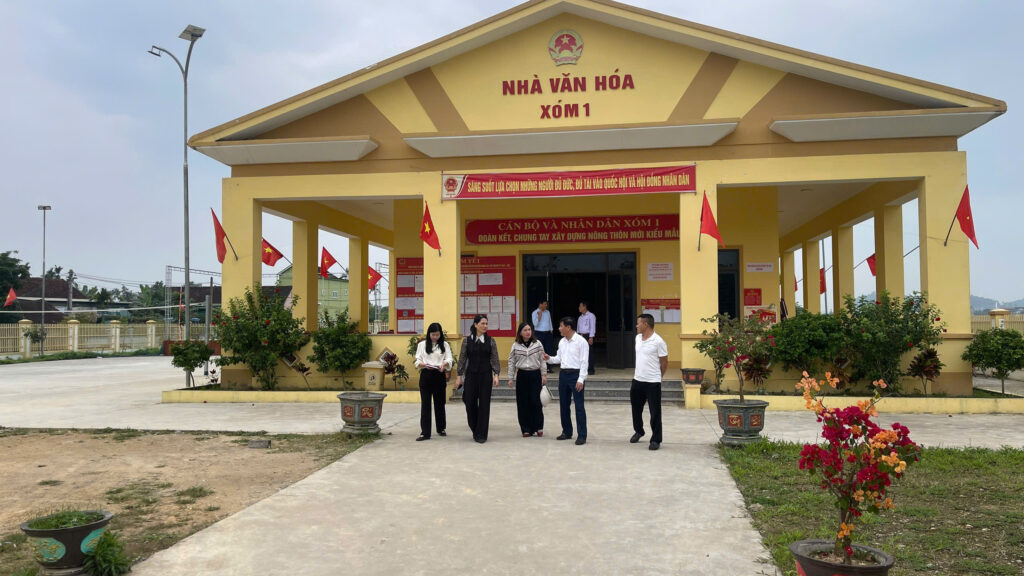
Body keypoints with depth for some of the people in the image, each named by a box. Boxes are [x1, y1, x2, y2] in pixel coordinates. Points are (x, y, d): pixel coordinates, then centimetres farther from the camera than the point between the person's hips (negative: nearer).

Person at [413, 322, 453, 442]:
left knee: (440, 402, 9)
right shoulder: (422, 344, 7)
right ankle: (425, 432, -2)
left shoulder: (445, 345, 8)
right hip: (426, 375, -1)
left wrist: (444, 364, -22)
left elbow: (449, 359, 1)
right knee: (425, 403, -3)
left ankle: (441, 428, 26)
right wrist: (423, 364, -19)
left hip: (439, 376, 1)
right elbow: (417, 360, 3)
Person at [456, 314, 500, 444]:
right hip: (471, 375, 0)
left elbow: (495, 359, 1)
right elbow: (462, 359, 4)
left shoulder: (490, 340, 2)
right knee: (470, 403, 1)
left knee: (484, 404, -1)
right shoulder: (467, 340, 1)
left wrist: (496, 375, -8)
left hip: (486, 375, 0)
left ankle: (481, 434, 7)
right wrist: (459, 376, 1)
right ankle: (475, 430, 24)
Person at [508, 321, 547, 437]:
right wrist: (511, 378, 3)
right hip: (522, 375, 1)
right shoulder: (515, 346, 1)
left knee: (536, 401, -5)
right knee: (523, 403, 3)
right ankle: (526, 429, 12)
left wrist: (544, 375, -1)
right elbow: (511, 362, 5)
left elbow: (542, 360, 3)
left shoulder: (537, 344, 0)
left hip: (535, 375, -1)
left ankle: (538, 427, 10)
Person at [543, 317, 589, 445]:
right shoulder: (562, 342, 11)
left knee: (579, 406, -5)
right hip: (563, 374, 7)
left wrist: (581, 379, -19)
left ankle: (582, 436, -1)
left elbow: (584, 362, -13)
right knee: (563, 405, 13)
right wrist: (549, 359, -2)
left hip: (576, 374, -7)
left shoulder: (581, 342, -10)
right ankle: (567, 432, 26)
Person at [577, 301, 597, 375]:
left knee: (589, 353, -7)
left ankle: (590, 369, -3)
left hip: (588, 336, -6)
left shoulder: (591, 316, -2)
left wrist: (591, 337, -15)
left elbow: (592, 327, -8)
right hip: (581, 336, 6)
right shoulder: (580, 317, 19)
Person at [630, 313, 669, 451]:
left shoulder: (658, 342, -14)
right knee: (636, 408, 18)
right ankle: (638, 431, 39)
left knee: (655, 412, 0)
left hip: (653, 382, -7)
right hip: (637, 380, 7)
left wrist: (657, 377, 4)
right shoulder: (638, 338, 8)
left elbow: (664, 362, -6)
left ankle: (656, 440, 9)